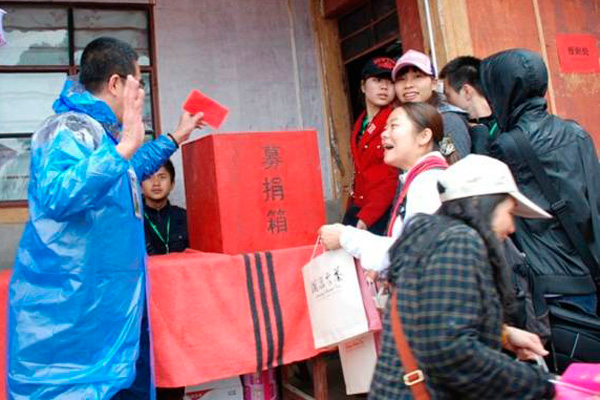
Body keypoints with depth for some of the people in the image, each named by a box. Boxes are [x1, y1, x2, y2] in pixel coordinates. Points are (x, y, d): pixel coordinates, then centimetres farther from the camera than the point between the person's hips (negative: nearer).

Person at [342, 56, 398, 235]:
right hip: (357, 210, 6)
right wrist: (352, 211, 8)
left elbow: (395, 176, -14)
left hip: (384, 214, -6)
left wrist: (366, 218, -17)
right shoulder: (360, 125, 13)